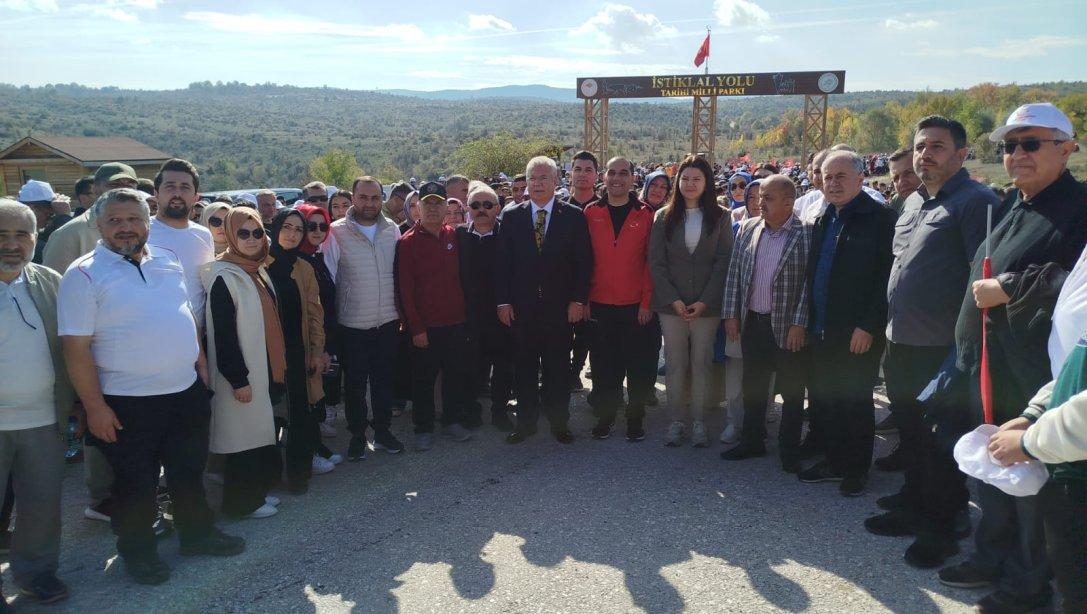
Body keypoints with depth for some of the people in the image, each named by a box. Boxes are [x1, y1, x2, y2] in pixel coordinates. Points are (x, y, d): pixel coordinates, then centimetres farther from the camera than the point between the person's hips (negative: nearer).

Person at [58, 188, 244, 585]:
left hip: (186, 391, 5)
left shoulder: (168, 262, 7)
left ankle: (197, 533, 36)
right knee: (136, 482, 10)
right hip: (127, 403, -5)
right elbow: (76, 347, -14)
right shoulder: (84, 275, -11)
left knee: (189, 471, 18)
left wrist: (199, 363, 12)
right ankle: (137, 550, 30)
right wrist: (94, 406, -16)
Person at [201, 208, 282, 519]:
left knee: (259, 431, 16)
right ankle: (241, 501, 15)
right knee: (244, 433, 1)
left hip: (265, 368, 8)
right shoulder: (224, 277, -16)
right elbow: (223, 334, -18)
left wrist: (277, 366, 16)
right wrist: (238, 379, -19)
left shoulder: (259, 272, 10)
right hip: (241, 373, -8)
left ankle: (257, 490, 29)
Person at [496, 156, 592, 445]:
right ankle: (526, 422, 21)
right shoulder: (511, 217, 4)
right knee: (524, 367, 9)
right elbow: (502, 263, 4)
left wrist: (578, 300, -7)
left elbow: (583, 261, -1)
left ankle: (559, 421, 21)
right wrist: (503, 301, -3)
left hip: (559, 306, -1)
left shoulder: (574, 216, 1)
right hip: (521, 307, 1)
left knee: (558, 367, 8)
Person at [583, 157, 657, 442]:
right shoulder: (591, 213, 4)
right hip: (600, 304, 1)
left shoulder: (646, 214, 0)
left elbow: (650, 261, -1)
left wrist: (647, 302, -7)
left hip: (636, 306, -1)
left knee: (639, 366, 6)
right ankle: (605, 416, 23)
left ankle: (635, 418, 21)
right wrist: (583, 298, 0)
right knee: (604, 365, 8)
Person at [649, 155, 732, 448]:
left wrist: (705, 301, -10)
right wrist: (673, 300, -9)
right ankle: (676, 420, 15)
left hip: (707, 305, 0)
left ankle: (698, 421, 14)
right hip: (671, 303, 1)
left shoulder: (719, 217, 3)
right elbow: (656, 262, 1)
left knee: (701, 363, 5)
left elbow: (723, 262, -2)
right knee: (675, 364, 5)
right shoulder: (664, 217, 5)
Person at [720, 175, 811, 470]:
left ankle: (789, 450, 20)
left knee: (791, 391, 7)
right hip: (752, 322, 5)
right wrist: (731, 313, 3)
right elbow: (734, 272, 7)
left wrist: (799, 324, -16)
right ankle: (752, 441, 30)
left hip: (788, 326, -5)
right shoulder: (748, 228, 5)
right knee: (752, 387, 15)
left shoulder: (806, 234, -9)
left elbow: (810, 281, -12)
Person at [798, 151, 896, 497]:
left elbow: (886, 276, -15)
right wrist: (810, 320, 10)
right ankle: (834, 461, 27)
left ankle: (857, 470, 21)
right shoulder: (822, 221, 13)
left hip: (859, 333, -6)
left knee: (856, 402, 6)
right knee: (824, 399, 12)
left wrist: (868, 326, -18)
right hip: (822, 330, 7)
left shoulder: (879, 218, -10)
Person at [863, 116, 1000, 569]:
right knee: (910, 434, 19)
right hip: (900, 345, 8)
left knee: (942, 445, 4)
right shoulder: (913, 202, 14)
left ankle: (941, 527, 19)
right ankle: (912, 507, 34)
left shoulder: (976, 202, -11)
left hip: (942, 350, -8)